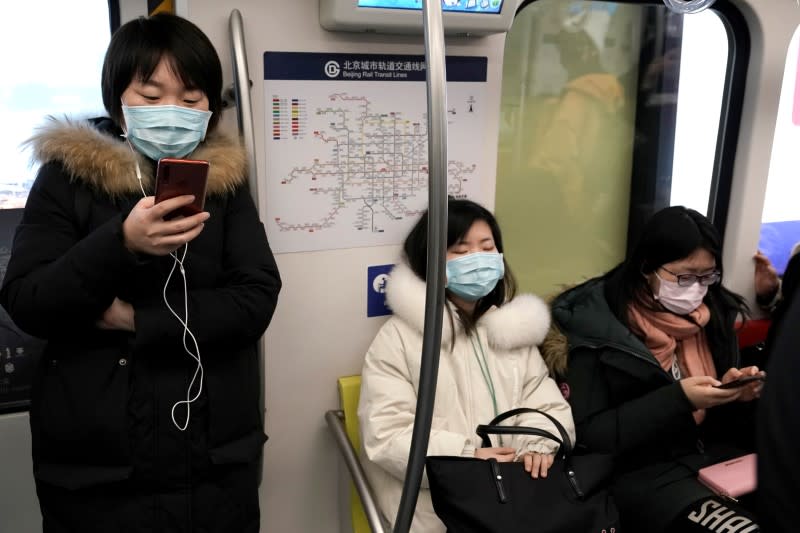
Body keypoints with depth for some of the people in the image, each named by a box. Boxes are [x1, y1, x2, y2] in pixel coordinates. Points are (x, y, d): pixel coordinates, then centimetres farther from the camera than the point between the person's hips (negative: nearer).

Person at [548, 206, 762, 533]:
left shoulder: (714, 313, 5)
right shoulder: (598, 325, -13)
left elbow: (721, 416, 17)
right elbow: (590, 433, -13)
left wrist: (734, 393, -7)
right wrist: (678, 399, -21)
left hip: (718, 453, 6)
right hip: (642, 471, -6)